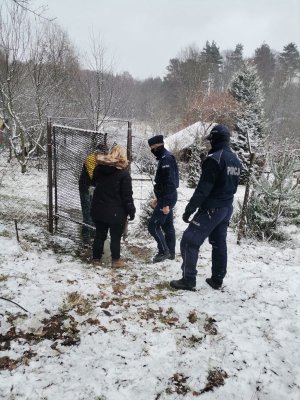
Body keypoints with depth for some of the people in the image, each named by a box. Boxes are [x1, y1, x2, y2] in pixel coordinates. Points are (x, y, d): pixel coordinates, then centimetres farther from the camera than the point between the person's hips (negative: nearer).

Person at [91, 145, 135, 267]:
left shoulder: (99, 167, 2)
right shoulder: (123, 173, -15)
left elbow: (94, 182, 20)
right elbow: (127, 195, -14)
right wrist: (131, 211, -6)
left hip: (99, 209, 5)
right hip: (116, 212, -5)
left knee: (99, 235, 15)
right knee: (116, 236, 8)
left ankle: (96, 258, 24)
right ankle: (115, 260, 17)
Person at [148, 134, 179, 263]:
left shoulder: (166, 159, -18)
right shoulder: (165, 158, 14)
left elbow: (169, 182, -24)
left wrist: (165, 204, -25)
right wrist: (158, 199, 22)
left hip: (166, 199, -10)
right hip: (166, 198, 10)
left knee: (153, 225, -6)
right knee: (167, 225, 15)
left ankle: (164, 251, 1)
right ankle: (170, 252, 23)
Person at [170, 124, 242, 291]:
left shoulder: (214, 159, -18)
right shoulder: (236, 160, 10)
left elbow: (203, 188, -21)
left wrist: (189, 209, -17)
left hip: (211, 209, -9)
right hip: (227, 208, 9)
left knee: (189, 242, -2)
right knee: (219, 243, 15)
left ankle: (188, 280, 0)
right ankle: (217, 279, 23)